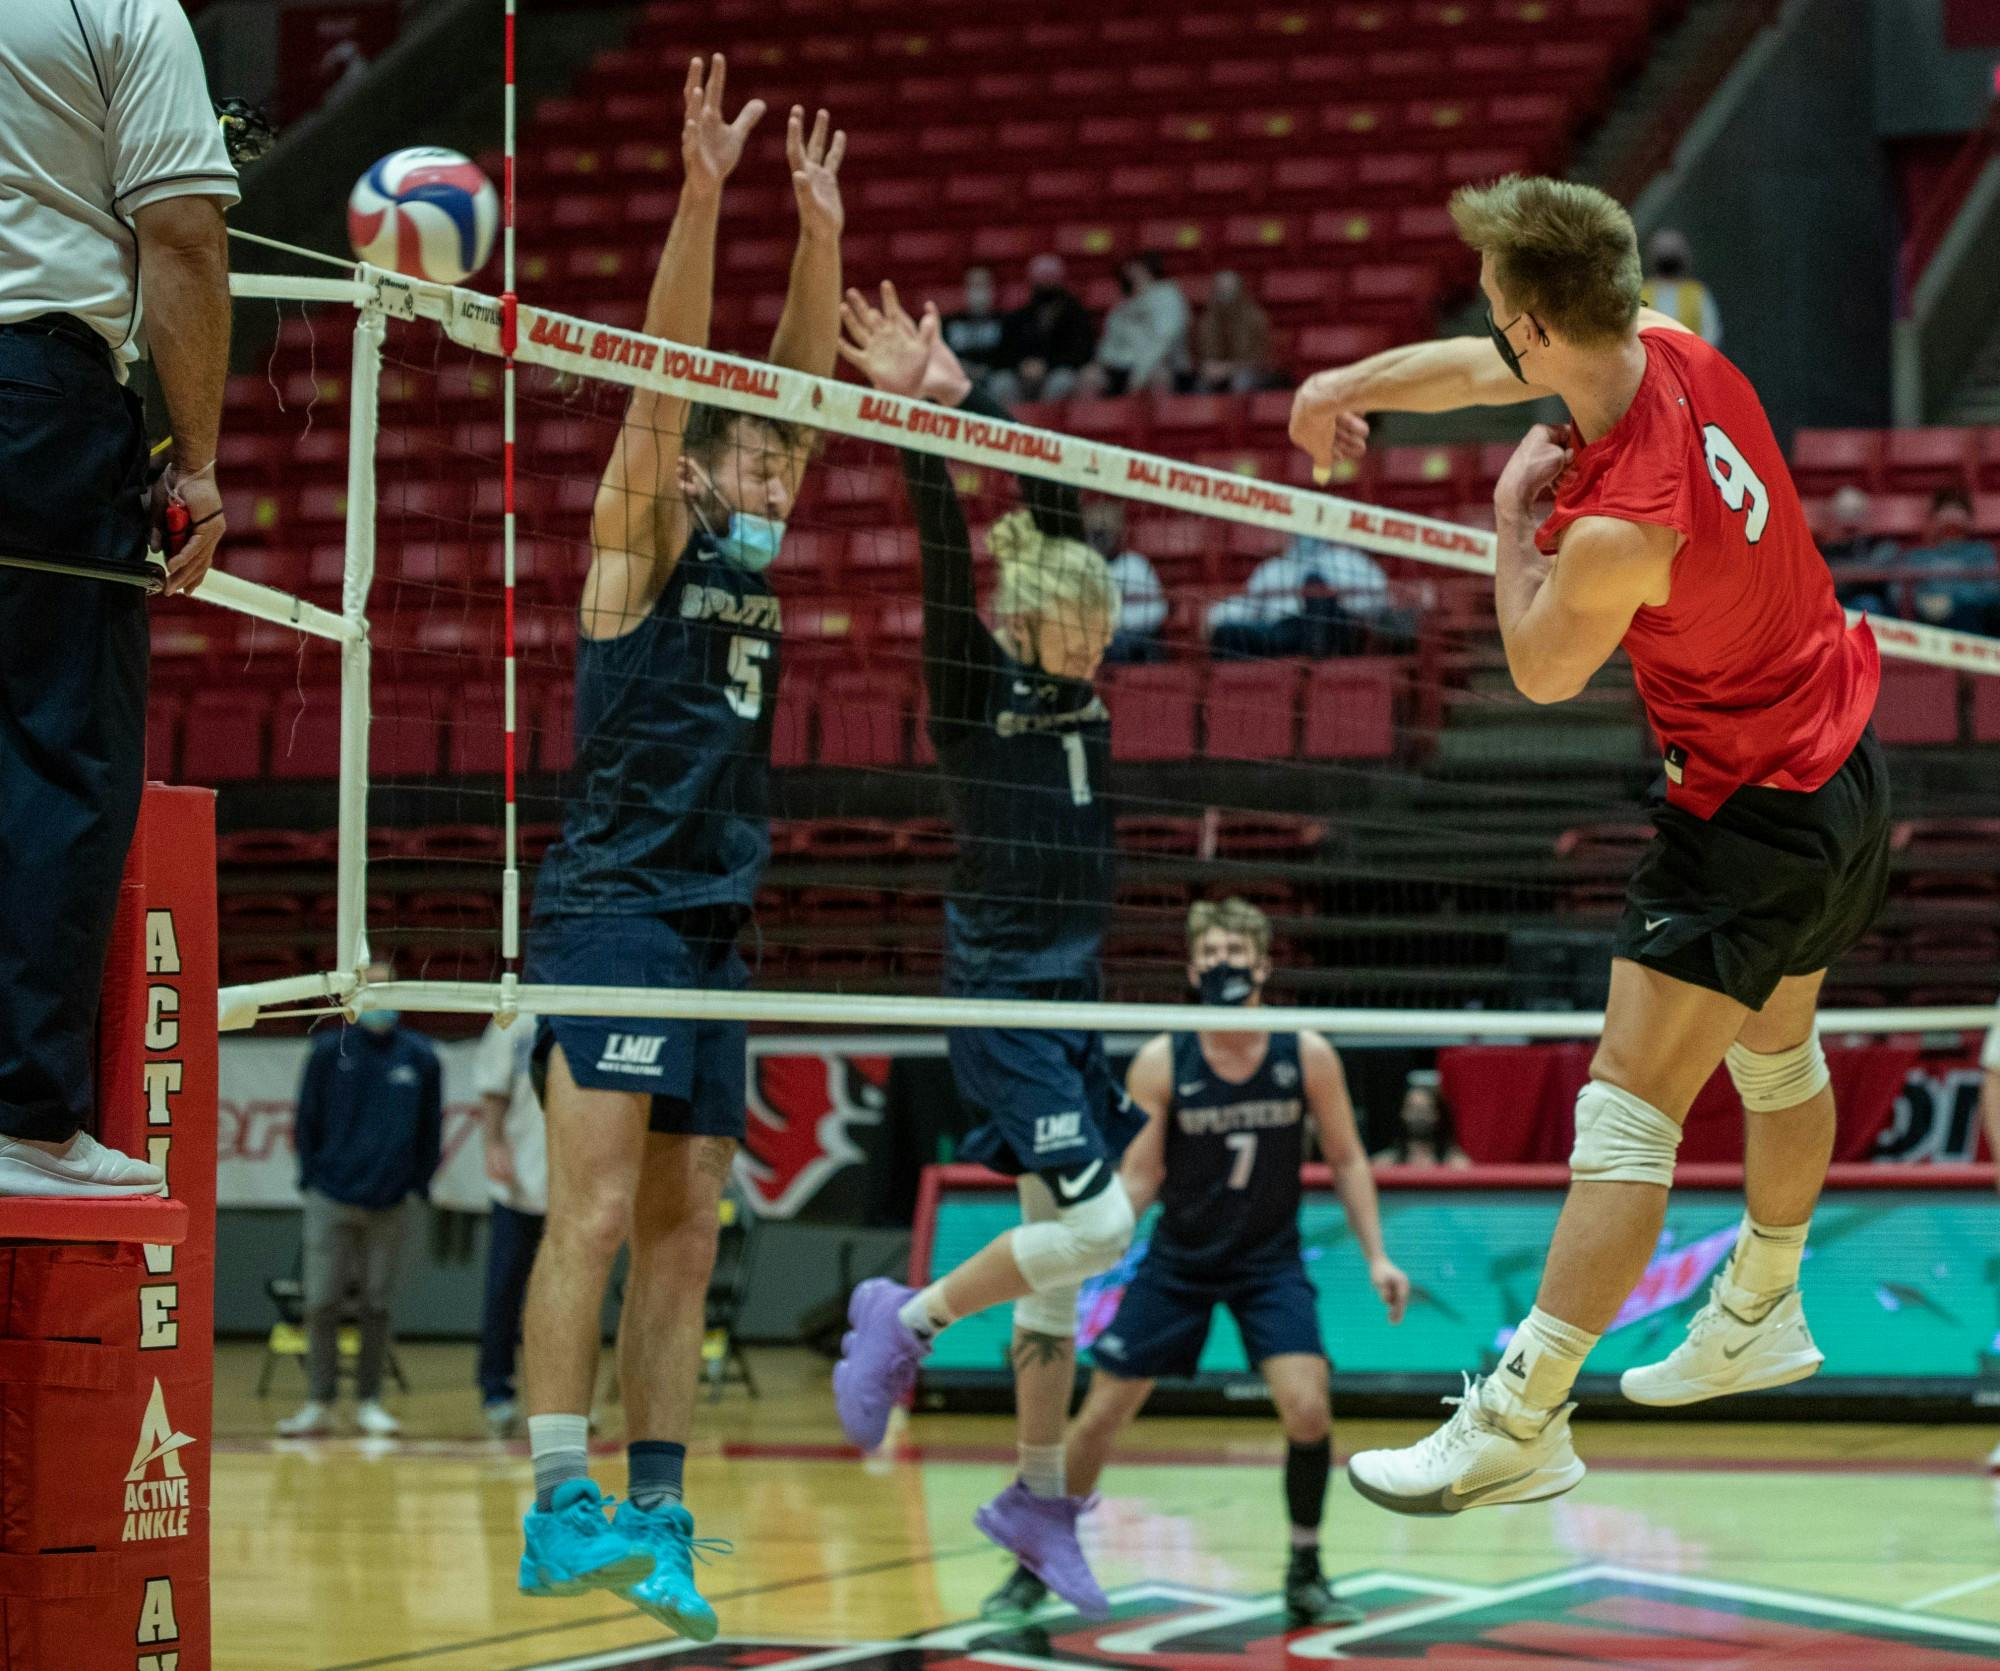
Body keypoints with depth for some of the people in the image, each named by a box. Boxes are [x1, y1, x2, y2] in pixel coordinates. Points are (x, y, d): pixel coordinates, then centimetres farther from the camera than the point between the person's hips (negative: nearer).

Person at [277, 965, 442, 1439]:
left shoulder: (420, 1057, 2)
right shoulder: (329, 1052, 0)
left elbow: (430, 1131, 8)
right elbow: (307, 1122, 6)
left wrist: (418, 1185, 4)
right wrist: (311, 1179, 1)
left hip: (389, 1204, 0)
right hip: (330, 1202, 0)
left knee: (377, 1307, 4)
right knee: (321, 1305, -2)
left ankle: (369, 1403, 13)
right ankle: (318, 1404, 5)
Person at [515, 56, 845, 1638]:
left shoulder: (750, 564, 17)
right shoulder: (643, 544, 0)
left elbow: (797, 385, 16)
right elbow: (669, 376, -10)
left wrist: (821, 233, 10)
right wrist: (700, 198, -16)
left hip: (714, 933, 8)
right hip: (615, 914, -8)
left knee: (683, 1236, 4)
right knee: (595, 1212, -13)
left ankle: (655, 1519, 5)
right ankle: (561, 1507, -17)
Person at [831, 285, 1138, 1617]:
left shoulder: (1075, 692, 10)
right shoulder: (975, 690, -6)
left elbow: (1055, 505, 10)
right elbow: (946, 559, -19)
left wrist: (967, 402, 6)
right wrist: (922, 419, -27)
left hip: (1070, 1001, 7)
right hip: (1001, 998, -7)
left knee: (1063, 1262, 10)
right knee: (1096, 1224, -16)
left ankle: (1041, 1503, 18)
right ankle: (908, 1322, 4)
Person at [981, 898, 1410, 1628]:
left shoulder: (1307, 1055, -9)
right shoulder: (1162, 1062, -11)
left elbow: (1346, 1161, 2)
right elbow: (1138, 1177, -9)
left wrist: (1376, 1256, -5)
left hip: (1270, 1260, 0)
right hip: (1178, 1260, 0)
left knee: (1308, 1409, -19)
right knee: (1101, 1413, -1)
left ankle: (1304, 1575, 1)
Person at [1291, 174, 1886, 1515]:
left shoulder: (1618, 525, -33)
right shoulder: (1673, 350, -9)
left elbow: (1541, 671, -11)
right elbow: (1497, 370, 11)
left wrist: (1516, 514, -1)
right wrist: (1353, 383, 18)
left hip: (1751, 815, -10)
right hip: (1840, 763, 10)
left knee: (1630, 1110, -10)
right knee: (1779, 1058, 27)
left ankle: (1520, 1425, -12)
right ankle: (1763, 1316, 47)